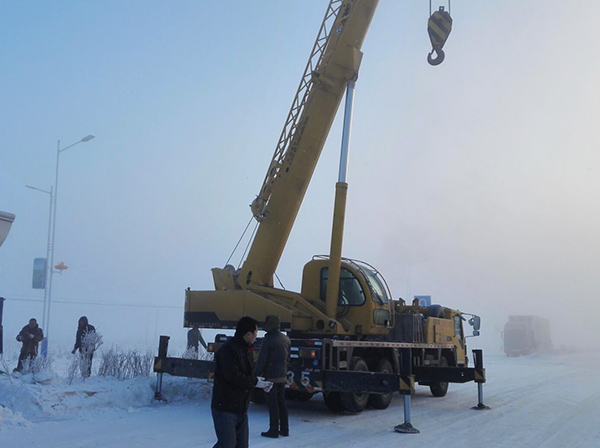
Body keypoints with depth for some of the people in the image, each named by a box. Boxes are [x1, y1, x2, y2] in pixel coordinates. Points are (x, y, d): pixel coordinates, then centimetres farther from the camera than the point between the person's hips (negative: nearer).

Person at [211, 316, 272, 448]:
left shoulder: (247, 349, 13)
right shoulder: (227, 350, -19)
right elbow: (233, 376, -26)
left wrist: (261, 383, 0)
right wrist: (255, 382, -18)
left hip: (241, 408, 9)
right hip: (225, 408, -9)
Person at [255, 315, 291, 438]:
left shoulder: (268, 339, -17)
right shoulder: (286, 339, 7)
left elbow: (262, 360, -17)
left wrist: (256, 375, -10)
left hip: (270, 376, -7)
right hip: (282, 376, 7)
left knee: (272, 404, -1)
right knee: (281, 402, 15)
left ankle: (273, 430, 4)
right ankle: (284, 429, 20)